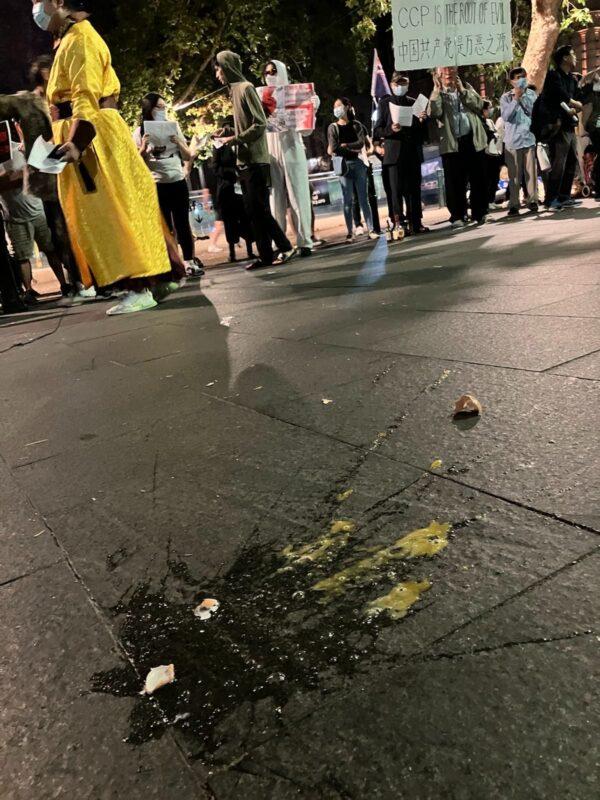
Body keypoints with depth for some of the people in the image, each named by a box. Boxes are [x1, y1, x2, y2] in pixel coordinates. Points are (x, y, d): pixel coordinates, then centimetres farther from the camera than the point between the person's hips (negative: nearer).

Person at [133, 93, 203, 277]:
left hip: (178, 181, 2)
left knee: (183, 223, 2)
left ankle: (189, 261, 6)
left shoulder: (174, 127, 8)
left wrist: (179, 142, -10)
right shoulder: (140, 132, 1)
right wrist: (144, 148, -17)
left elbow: (188, 156, 8)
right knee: (164, 226, 2)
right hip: (156, 185, -2)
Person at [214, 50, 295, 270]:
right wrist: (229, 136, 13)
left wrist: (235, 139, -14)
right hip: (245, 161, 9)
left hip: (255, 160, -9)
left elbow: (260, 124, -14)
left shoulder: (246, 88, -8)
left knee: (260, 209, -8)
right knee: (253, 211, 6)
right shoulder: (235, 90, 17)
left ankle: (286, 247, 0)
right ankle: (266, 255, 9)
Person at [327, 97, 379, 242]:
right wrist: (352, 149, -3)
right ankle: (350, 233, 1)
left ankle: (371, 230, 0)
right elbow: (333, 148, -7)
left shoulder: (356, 125, 8)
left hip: (358, 163, 1)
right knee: (348, 199, -2)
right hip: (343, 164, -1)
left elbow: (361, 143, -5)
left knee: (363, 198, 0)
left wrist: (344, 146, -7)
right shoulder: (333, 127, 5)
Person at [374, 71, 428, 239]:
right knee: (396, 190, -9)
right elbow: (377, 131, 2)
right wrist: (390, 129, -16)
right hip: (395, 153, -4)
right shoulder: (385, 103, 7)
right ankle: (397, 224, -10)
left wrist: (422, 120, -2)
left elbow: (421, 129, 19)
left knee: (414, 189, 5)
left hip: (413, 152, 4)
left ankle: (415, 222, 9)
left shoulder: (413, 102, 17)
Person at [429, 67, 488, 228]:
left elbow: (479, 105, -2)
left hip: (473, 140, 2)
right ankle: (457, 216, 6)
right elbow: (434, 113, -13)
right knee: (455, 182, -2)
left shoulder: (467, 88, 13)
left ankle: (479, 213, 15)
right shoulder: (437, 93, 6)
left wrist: (462, 89, -8)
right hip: (452, 143, -2)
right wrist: (437, 89, -15)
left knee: (478, 179, 5)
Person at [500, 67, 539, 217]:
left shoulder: (531, 94, 9)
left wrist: (523, 97, -8)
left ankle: (532, 200, 9)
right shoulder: (506, 97, 3)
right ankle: (514, 204, 0)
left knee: (531, 172, 1)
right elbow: (506, 116, -9)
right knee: (514, 174, -2)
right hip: (512, 141, -2)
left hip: (529, 138, 2)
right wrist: (516, 99, -13)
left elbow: (534, 111, -3)